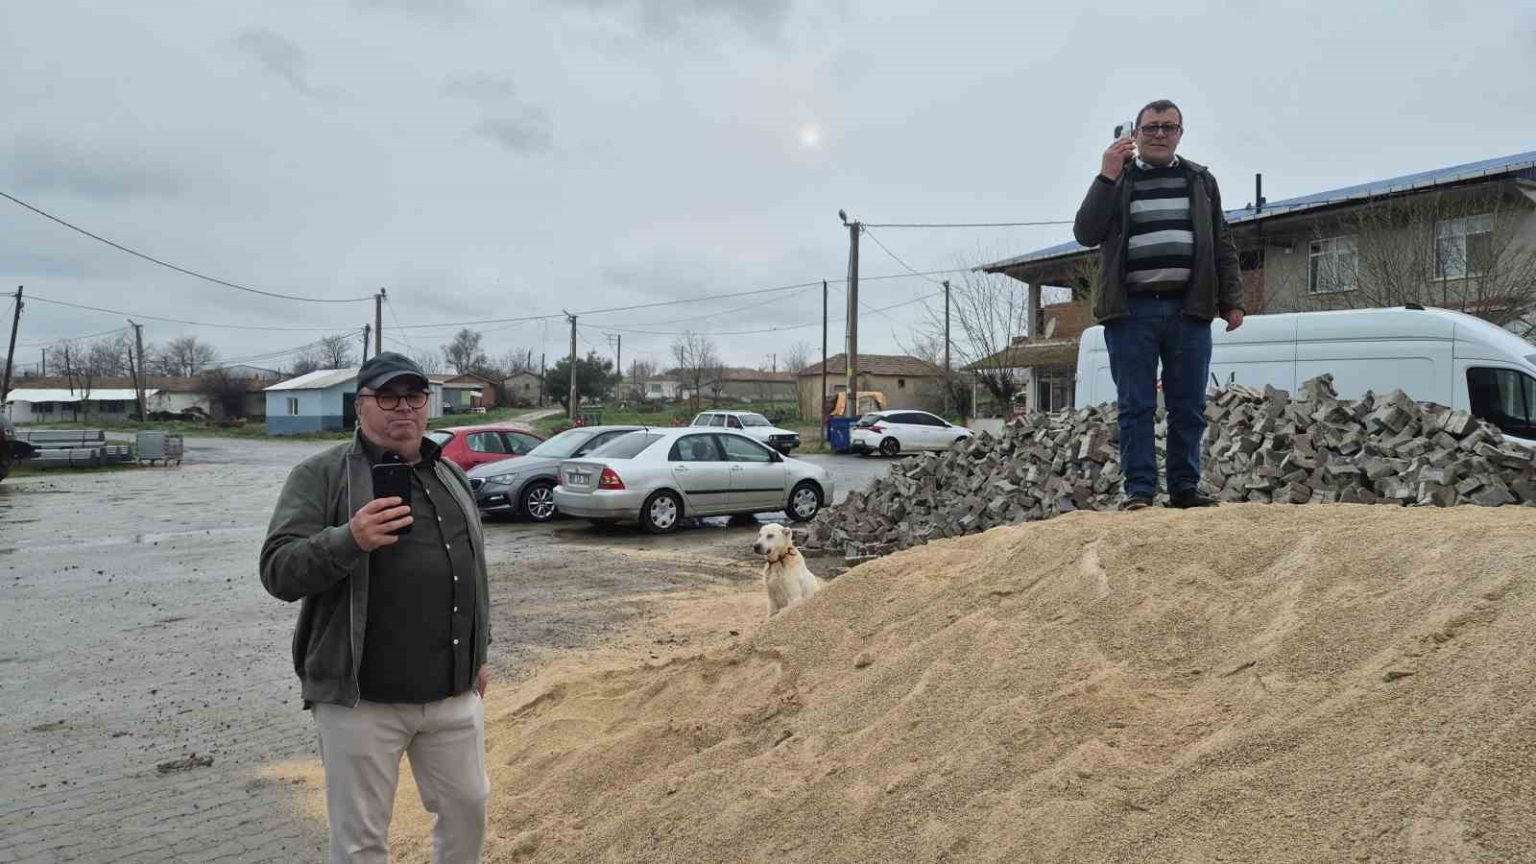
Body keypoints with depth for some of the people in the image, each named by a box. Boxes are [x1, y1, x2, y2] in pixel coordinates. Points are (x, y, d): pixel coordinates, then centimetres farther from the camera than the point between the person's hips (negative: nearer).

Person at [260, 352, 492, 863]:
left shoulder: (451, 475, 10)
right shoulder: (322, 475, -7)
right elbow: (279, 572, -14)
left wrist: (479, 652, 19)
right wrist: (348, 540, -31)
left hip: (454, 692, 5)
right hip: (360, 697, -4)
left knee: (468, 808, 17)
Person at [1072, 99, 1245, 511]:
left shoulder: (1201, 181, 16)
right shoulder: (1117, 180, 9)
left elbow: (1222, 247, 16)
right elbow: (1086, 233, -5)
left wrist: (1232, 300, 8)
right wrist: (1107, 177, -11)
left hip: (1188, 310, 3)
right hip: (1132, 311, -2)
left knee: (1189, 407, 5)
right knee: (1136, 407, -1)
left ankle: (1185, 487, 13)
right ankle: (1139, 489, 3)